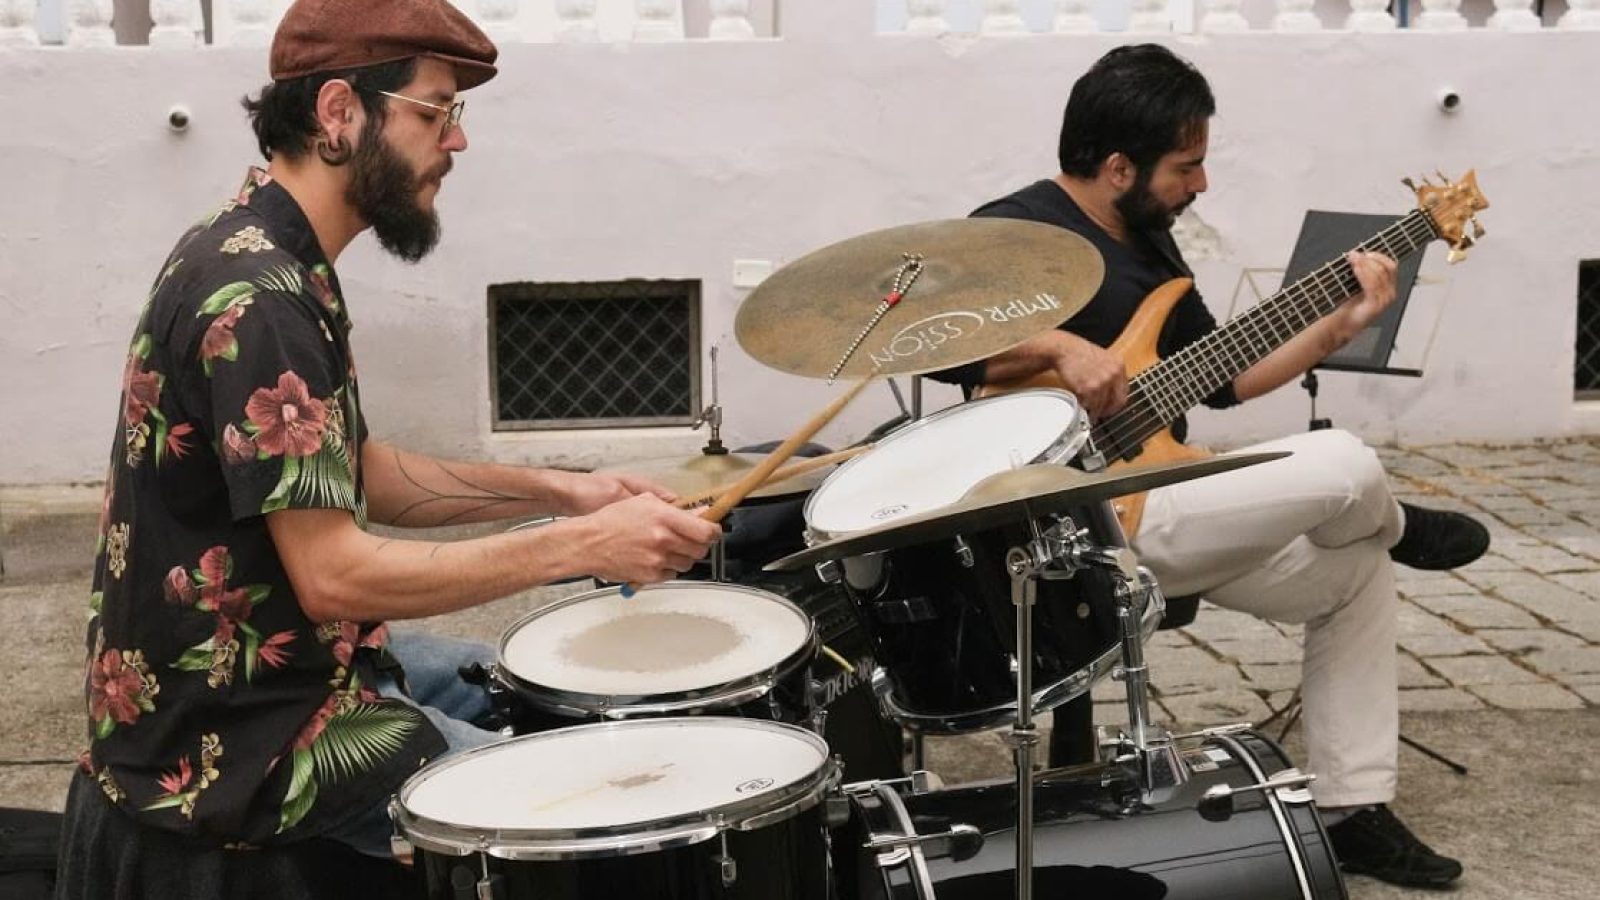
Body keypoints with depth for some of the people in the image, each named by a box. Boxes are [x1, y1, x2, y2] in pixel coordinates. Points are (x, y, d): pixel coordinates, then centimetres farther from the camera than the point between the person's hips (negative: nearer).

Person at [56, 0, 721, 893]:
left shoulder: (261, 254, 7)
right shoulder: (257, 298, -25)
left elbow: (352, 475, 14)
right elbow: (334, 574, -28)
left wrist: (555, 490, 3)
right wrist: (582, 546, -24)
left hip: (266, 663, 10)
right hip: (236, 738, -10)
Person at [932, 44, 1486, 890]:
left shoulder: (1149, 242, 15)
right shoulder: (1017, 229, -14)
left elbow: (1216, 380, 18)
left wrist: (1341, 324, 11)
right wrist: (1059, 348, -30)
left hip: (1153, 508, 10)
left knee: (1356, 572, 13)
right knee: (1346, 470, -18)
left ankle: (1351, 813, 19)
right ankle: (1396, 527, 21)